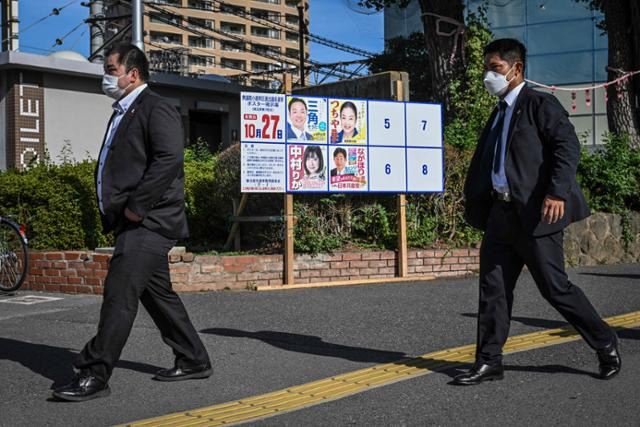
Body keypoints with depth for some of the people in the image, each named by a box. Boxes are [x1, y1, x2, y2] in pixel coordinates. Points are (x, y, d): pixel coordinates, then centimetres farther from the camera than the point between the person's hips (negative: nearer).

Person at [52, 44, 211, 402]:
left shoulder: (155, 109, -10)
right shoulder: (122, 114, 21)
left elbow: (169, 159, -23)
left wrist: (136, 207, -22)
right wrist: (115, 213, 12)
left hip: (149, 222, -10)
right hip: (137, 224, 10)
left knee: (119, 292, -12)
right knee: (157, 292, 14)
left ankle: (95, 375, -9)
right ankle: (194, 361, 24)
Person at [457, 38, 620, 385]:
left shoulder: (540, 105, -5)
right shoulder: (498, 113, 19)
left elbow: (568, 147, -16)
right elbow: (483, 163, 22)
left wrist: (557, 193, -27)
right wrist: (473, 205, 14)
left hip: (535, 214, -8)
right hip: (501, 213, 8)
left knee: (555, 287, -1)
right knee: (493, 288, 5)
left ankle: (605, 345, 18)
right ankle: (488, 362, 12)